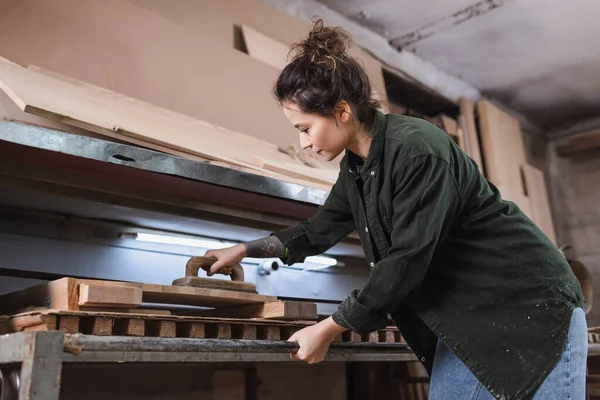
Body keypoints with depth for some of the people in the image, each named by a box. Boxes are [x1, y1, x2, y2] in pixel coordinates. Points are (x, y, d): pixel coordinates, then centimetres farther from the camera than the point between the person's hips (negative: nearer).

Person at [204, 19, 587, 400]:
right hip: (462, 319, 8)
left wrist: (326, 330, -19)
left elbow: (406, 261, -26)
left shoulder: (416, 149, -26)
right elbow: (318, 231, 16)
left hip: (527, 305, -8)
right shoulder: (354, 167, 2)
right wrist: (245, 249, 17)